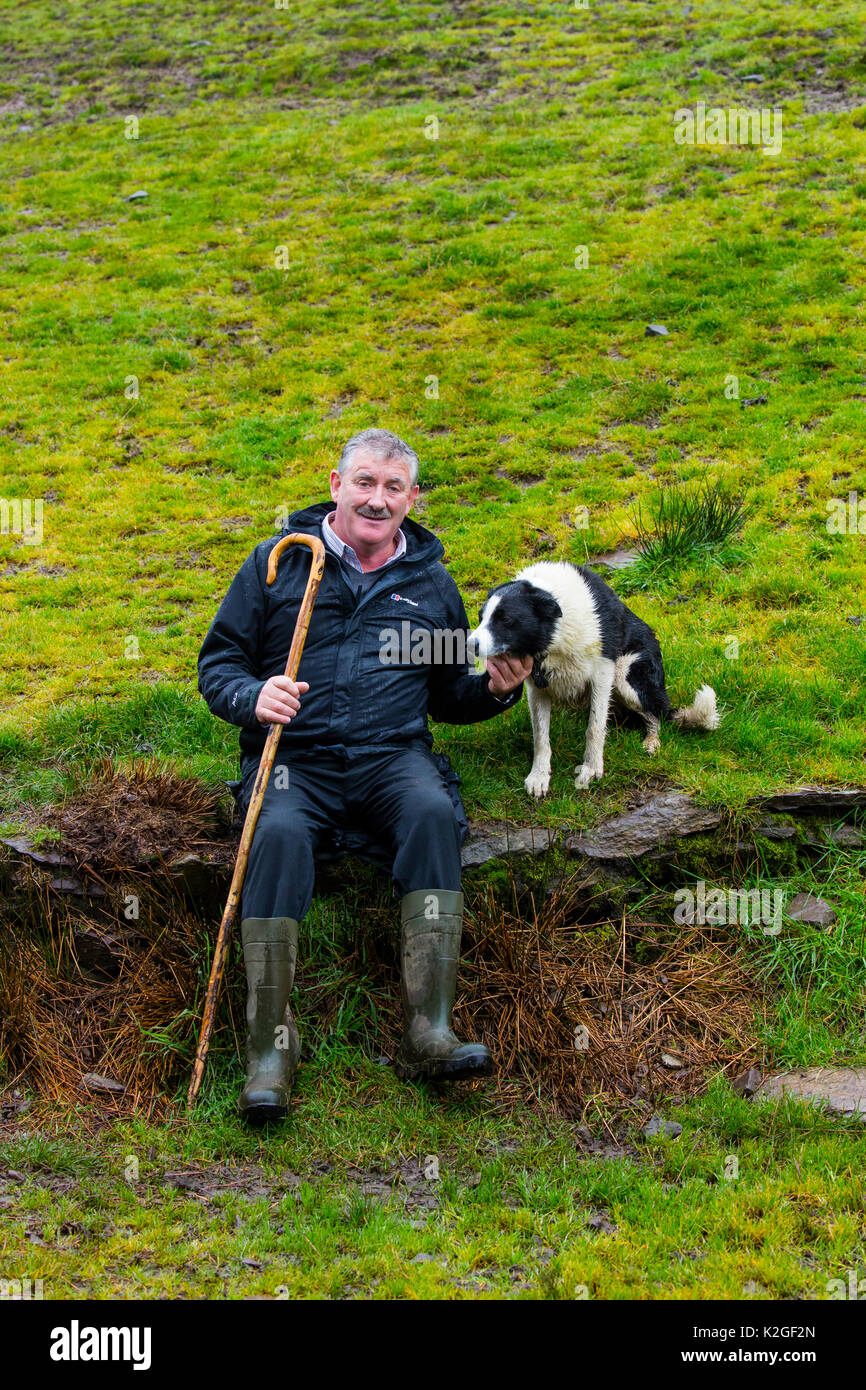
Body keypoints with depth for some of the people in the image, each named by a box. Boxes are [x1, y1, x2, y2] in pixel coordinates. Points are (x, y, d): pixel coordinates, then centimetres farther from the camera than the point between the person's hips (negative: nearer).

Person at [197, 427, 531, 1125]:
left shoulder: (431, 581, 19)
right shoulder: (278, 562, 12)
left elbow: (451, 699, 26)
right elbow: (218, 661, 11)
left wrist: (496, 688, 3)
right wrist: (251, 696, -11)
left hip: (393, 755, 2)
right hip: (293, 757, -1)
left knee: (434, 814, -32)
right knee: (279, 833, -35)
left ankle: (429, 1033, -36)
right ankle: (270, 1052, -32)